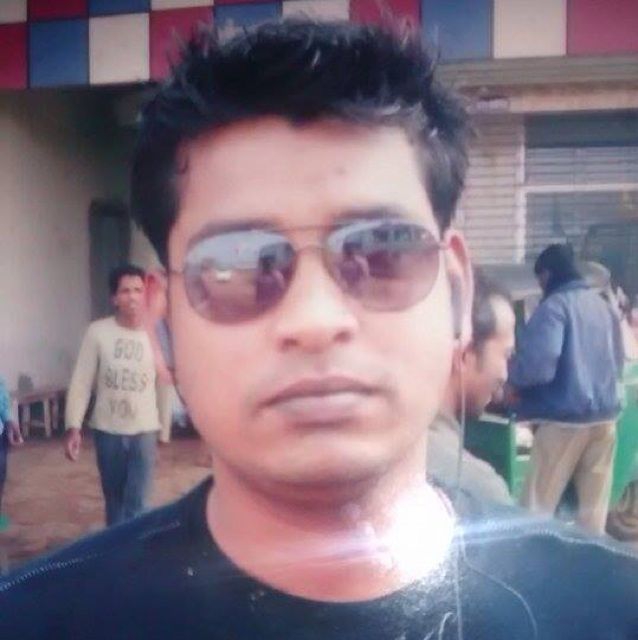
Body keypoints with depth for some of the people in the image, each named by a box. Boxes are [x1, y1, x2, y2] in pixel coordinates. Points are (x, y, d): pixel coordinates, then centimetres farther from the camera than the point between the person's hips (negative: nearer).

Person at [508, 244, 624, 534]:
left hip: (566, 416, -7)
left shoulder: (554, 306, -11)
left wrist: (510, 377, -4)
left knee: (538, 504, 1)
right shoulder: (602, 305, 11)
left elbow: (537, 365, -22)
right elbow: (618, 363, 20)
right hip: (606, 414, 7)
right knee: (594, 505, 13)